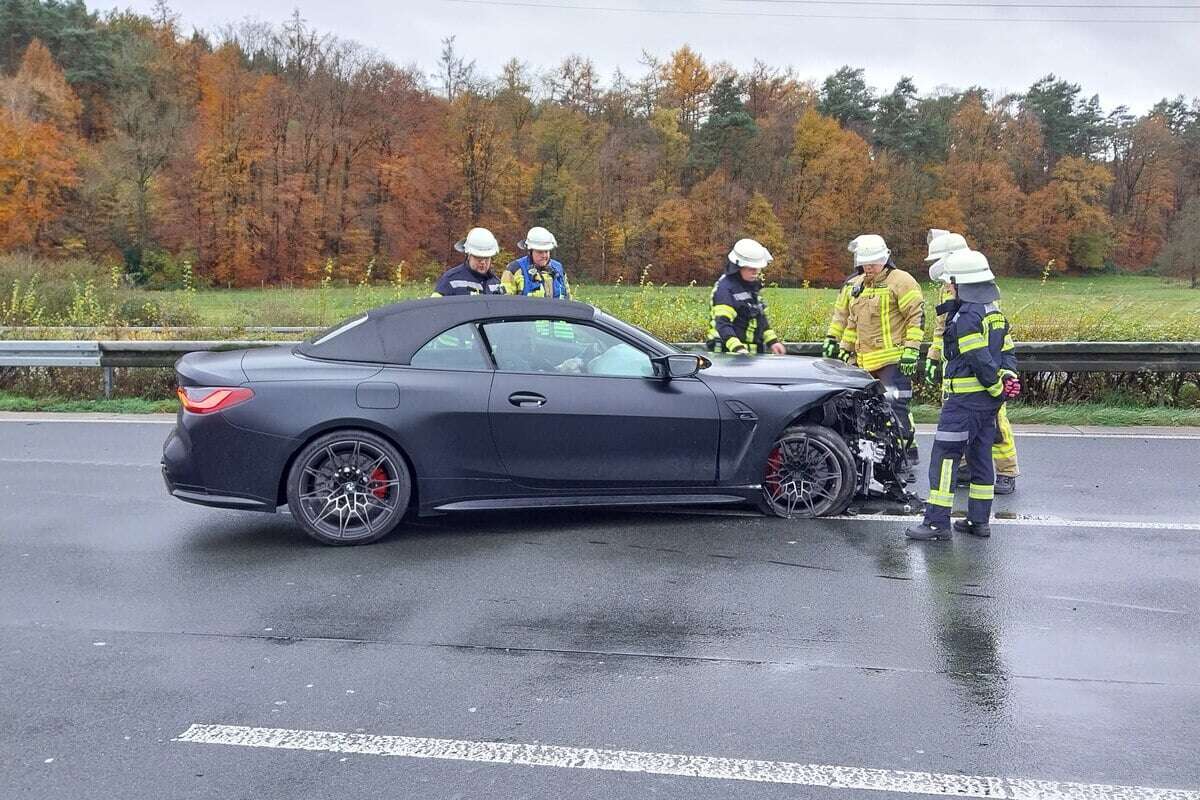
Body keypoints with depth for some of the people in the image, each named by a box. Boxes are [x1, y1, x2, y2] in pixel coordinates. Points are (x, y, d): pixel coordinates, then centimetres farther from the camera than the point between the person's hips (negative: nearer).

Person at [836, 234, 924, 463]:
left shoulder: (900, 281, -6)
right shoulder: (857, 286, 19)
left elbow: (916, 315, -11)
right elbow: (852, 322, 29)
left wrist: (911, 350, -16)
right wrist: (847, 350, 26)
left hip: (894, 360, -8)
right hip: (867, 362, 8)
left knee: (895, 406, -13)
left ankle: (908, 449, -5)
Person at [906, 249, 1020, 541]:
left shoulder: (965, 318, -17)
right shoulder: (994, 312, 14)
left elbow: (981, 360, -21)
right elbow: (1008, 351, 13)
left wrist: (997, 386, -10)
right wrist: (1009, 377, -2)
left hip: (964, 399, -10)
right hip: (988, 400, 10)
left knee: (944, 457, -6)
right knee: (980, 456, 14)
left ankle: (937, 522, -6)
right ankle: (980, 520, 19)